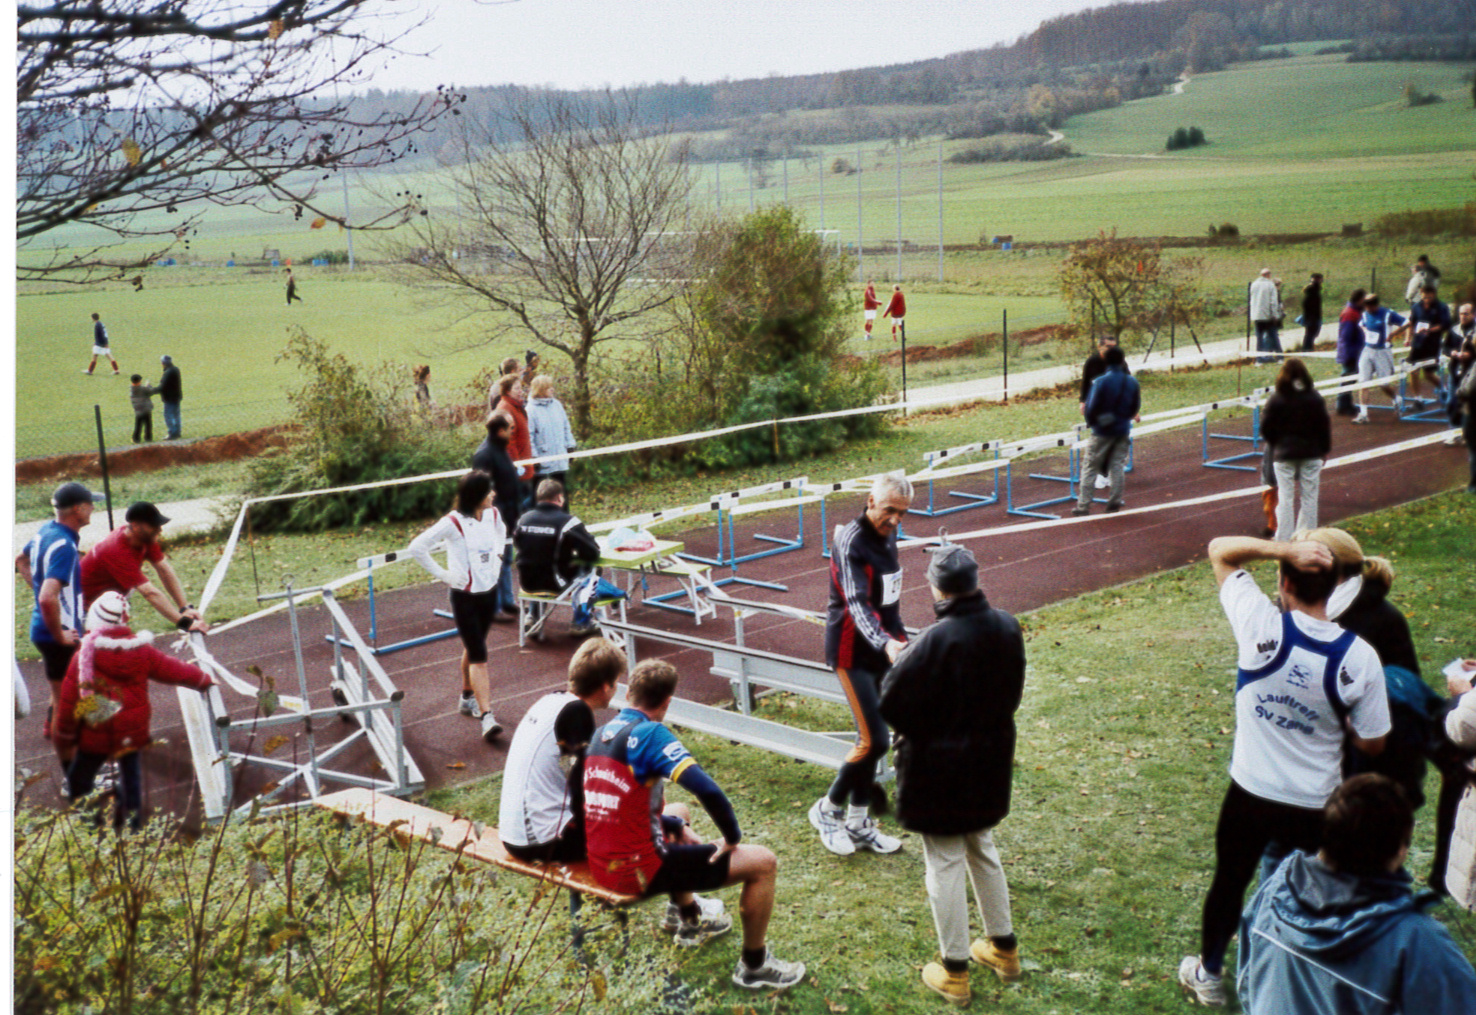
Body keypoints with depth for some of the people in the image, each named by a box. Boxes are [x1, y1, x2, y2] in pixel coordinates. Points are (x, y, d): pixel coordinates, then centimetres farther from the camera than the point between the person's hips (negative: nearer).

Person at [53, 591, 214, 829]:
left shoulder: (84, 656, -13)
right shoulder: (142, 651, -4)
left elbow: (68, 699, -8)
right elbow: (174, 670, 8)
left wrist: (65, 737, 3)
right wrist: (204, 679, 27)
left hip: (94, 735, -4)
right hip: (132, 731, 4)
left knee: (79, 779, 9)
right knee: (130, 769, 23)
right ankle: (134, 816, 28)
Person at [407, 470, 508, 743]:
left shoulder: (492, 515, 1)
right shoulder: (454, 522, -19)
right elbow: (417, 547, -20)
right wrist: (442, 574, -17)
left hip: (489, 591, 6)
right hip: (465, 595, -6)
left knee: (473, 648, 19)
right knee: (478, 654, -10)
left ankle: (468, 697, 37)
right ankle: (486, 715, -12)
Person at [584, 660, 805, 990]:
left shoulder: (601, 733, 6)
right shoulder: (650, 734, -18)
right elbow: (708, 791, -28)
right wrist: (733, 838, -12)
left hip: (601, 865, 9)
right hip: (639, 872, -9)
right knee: (763, 862, -2)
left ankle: (691, 920, 50)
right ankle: (754, 966, 14)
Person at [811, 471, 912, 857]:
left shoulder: (887, 535, 6)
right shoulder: (851, 542, -21)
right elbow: (857, 604, -33)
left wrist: (899, 635, 23)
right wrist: (885, 644, -46)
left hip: (880, 648, 8)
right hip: (852, 651, -8)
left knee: (870, 737, 12)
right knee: (876, 740, -11)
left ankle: (858, 823, 24)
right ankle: (827, 810, 8)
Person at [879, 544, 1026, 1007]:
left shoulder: (935, 642, -28)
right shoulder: (1007, 628, -8)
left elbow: (891, 705, -21)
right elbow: (1012, 692, 5)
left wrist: (900, 659, -6)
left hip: (938, 769, -6)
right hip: (990, 762, 6)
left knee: (945, 865, 8)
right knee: (983, 851, 25)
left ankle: (954, 971, 19)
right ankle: (1003, 948, 38)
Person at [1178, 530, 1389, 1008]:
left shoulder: (1262, 626, -21)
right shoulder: (1359, 658, -17)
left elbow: (1220, 550, -9)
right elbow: (1371, 744, -8)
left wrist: (1283, 549, -22)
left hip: (1250, 794, 1)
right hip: (1316, 806, 0)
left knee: (1228, 883, 22)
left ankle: (1208, 975, 42)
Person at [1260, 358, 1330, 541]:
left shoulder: (1275, 399, -9)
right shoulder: (1315, 398, -3)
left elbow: (1266, 429, -6)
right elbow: (1325, 426, 2)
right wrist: (1324, 450, 12)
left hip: (1284, 455, -2)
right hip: (1311, 454, 2)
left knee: (1285, 498, 3)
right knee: (1309, 497, 10)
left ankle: (1284, 539, 3)